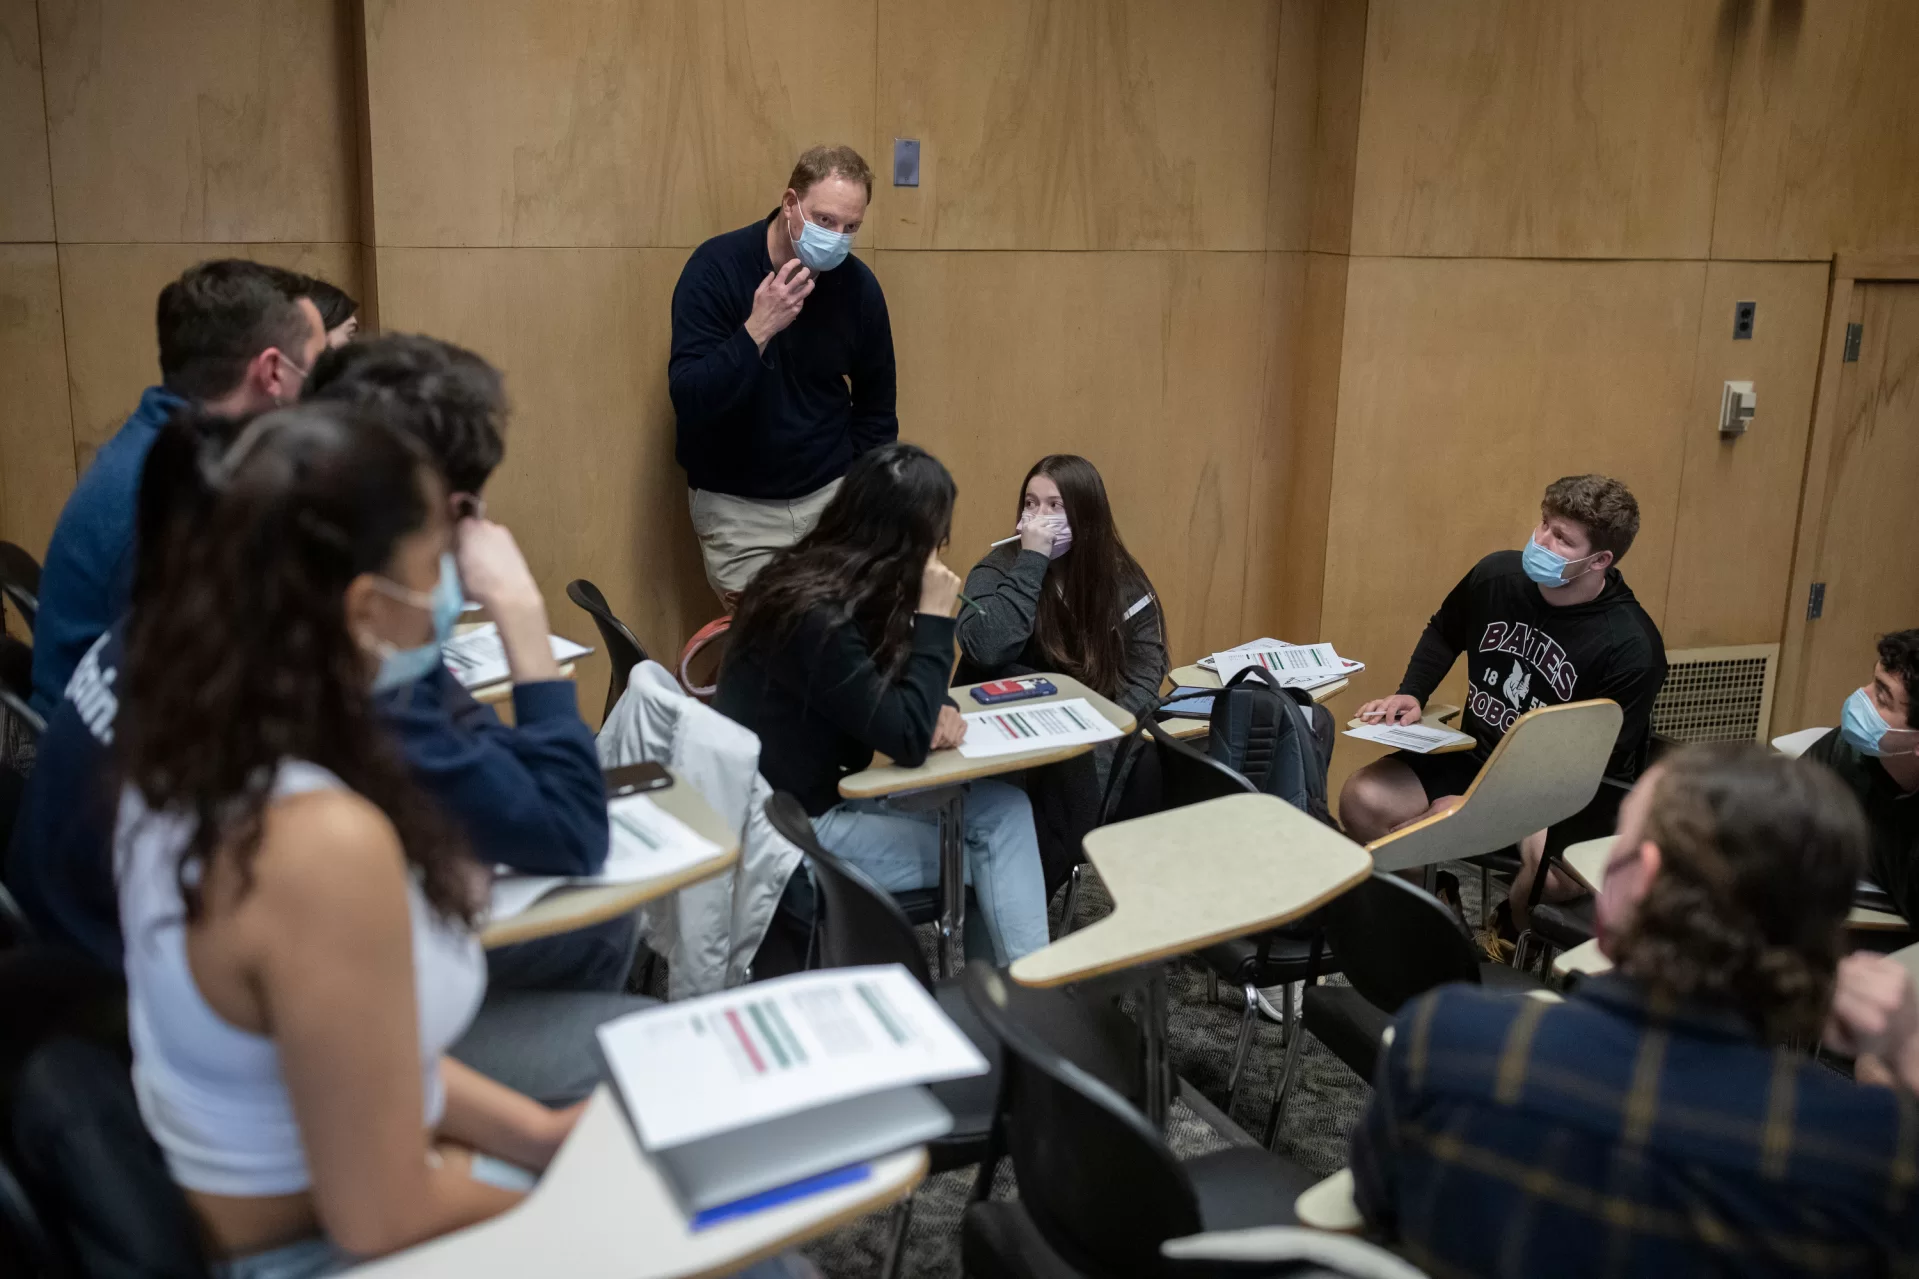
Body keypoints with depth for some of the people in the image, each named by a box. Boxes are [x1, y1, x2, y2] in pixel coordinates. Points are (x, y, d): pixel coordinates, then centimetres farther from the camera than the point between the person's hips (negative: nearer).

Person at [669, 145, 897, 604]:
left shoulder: (859, 286, -3)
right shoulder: (716, 267, -13)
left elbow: (876, 411, 9)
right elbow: (687, 400, -20)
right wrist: (756, 331, -31)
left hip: (832, 495, 3)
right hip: (735, 505, -3)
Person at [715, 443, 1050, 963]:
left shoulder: (832, 586, 1)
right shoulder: (815, 616, -27)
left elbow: (895, 697, 13)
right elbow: (908, 739, -27)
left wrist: (940, 709, -10)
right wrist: (934, 617, -21)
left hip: (820, 793, 8)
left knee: (1003, 807, -4)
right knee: (994, 844, -4)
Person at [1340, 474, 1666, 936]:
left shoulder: (1632, 648, -20)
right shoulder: (1497, 574, -5)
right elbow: (1443, 634, 18)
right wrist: (1411, 694, -1)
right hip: (1474, 756, 5)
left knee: (1555, 866, -38)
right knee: (1363, 800, -19)